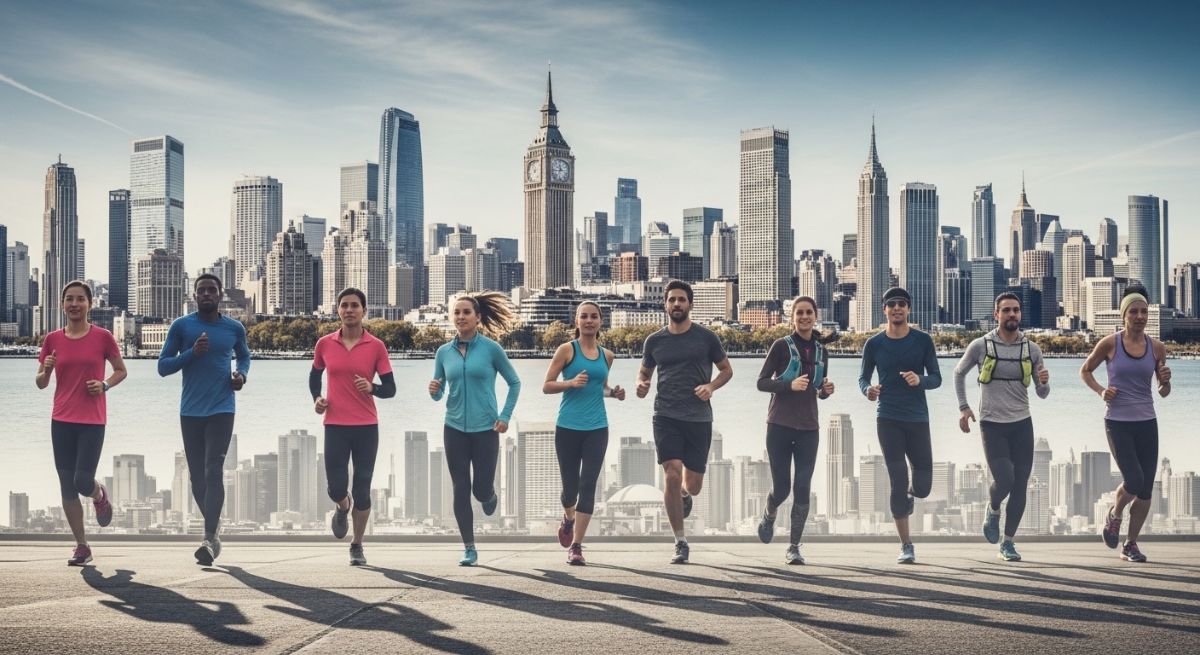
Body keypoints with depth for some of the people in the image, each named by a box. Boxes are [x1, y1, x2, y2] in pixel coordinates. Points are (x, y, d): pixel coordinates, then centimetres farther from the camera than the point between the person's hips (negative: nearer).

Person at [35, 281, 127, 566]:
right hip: (61, 421, 3)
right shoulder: (53, 339, 4)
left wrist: (105, 385, -11)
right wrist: (46, 370, -13)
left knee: (83, 481, -11)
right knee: (66, 486, 4)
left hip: (93, 421, -3)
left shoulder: (102, 337, -3)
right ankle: (82, 546, 16)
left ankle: (100, 495, 28)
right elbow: (40, 383, 9)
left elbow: (121, 370, 8)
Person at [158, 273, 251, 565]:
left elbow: (244, 356, 23)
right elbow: (163, 366, 0)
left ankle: (210, 538, -18)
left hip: (221, 410, -2)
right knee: (197, 476, 7)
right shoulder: (181, 326, 0)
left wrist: (242, 374, 1)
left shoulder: (235, 328, 4)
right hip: (190, 411, 2)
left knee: (214, 471, -14)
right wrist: (192, 353, -16)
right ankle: (213, 526, 26)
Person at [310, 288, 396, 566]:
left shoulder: (376, 346, -2)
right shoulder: (324, 344, 3)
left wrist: (372, 388, -21)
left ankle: (357, 546, 20)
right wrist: (317, 398, 3)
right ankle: (342, 508, 35)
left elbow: (390, 388, 0)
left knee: (362, 488, 3)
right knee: (336, 487, -3)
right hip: (335, 425, 1)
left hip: (367, 427, -1)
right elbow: (315, 374, 20)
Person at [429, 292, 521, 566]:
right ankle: (469, 549, 11)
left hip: (485, 429, -2)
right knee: (461, 489, 1)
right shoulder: (444, 352, 3)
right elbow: (439, 394, 10)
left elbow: (514, 383, 5)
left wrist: (505, 416, -3)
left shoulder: (491, 348, -5)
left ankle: (490, 495, 37)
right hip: (454, 428, 2)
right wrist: (433, 391, -13)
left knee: (481, 489, -2)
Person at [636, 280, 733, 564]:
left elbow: (726, 370, 11)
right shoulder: (654, 341, 6)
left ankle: (684, 493, 45)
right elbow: (644, 371, 20)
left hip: (699, 417, 0)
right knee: (672, 476, -14)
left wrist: (711, 386, -9)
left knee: (692, 485, 4)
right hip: (666, 416, 0)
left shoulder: (706, 337, 2)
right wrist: (641, 385, -4)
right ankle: (680, 544, -3)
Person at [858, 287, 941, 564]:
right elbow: (863, 378, 10)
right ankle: (906, 546, 5)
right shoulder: (874, 344, 3)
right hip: (888, 419, -1)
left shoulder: (922, 340, 1)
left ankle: (910, 493, 42)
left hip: (918, 419, 1)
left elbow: (937, 378, 3)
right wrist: (867, 389, -13)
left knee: (923, 487, 2)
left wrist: (920, 380, -19)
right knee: (898, 483, -5)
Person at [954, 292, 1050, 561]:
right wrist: (963, 407, 4)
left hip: (1022, 423, 3)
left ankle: (1008, 543, 13)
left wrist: (1044, 382, -15)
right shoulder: (981, 346, -5)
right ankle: (993, 510, 20)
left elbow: (1042, 394, 8)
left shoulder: (1032, 349, 3)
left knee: (1020, 486, 0)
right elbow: (959, 373, 12)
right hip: (992, 424, -3)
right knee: (1004, 480, -16)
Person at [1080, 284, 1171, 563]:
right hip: (1117, 422, -3)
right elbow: (1085, 371, 9)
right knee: (1134, 481, -16)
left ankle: (1130, 545, 20)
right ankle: (1114, 516, 17)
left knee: (1146, 490, 4)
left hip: (1147, 423, 4)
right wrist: (1100, 391, -7)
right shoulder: (1109, 344, -5)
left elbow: (1163, 393, 10)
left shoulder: (1156, 347, 3)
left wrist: (1166, 381, -12)